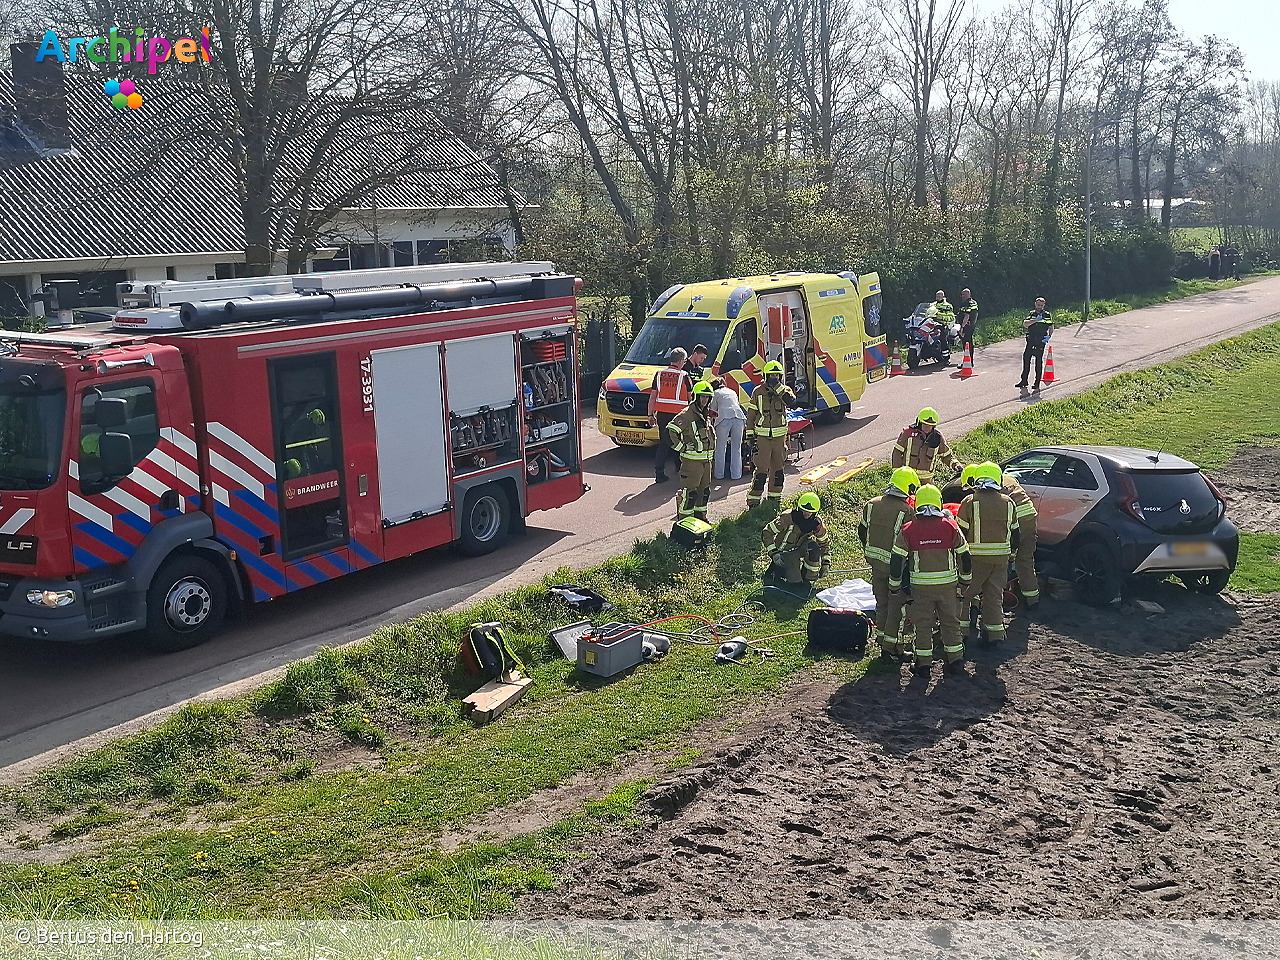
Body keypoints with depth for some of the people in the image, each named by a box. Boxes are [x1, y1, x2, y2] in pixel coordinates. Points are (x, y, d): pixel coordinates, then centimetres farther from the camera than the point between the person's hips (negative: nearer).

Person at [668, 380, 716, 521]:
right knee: (690, 491, -7)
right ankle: (685, 520, -1)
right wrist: (680, 447, -18)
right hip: (692, 460, -9)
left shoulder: (707, 415, 15)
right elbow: (671, 430, -21)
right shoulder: (687, 414, -13)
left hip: (706, 459, 9)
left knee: (704, 489, 15)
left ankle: (700, 516, 28)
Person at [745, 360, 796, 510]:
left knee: (778, 469, 11)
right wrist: (751, 437, -4)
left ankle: (775, 498, 25)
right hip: (762, 437, -3)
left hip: (780, 437, 3)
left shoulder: (784, 390, 4)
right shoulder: (758, 392, -1)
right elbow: (750, 415, 1)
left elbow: (791, 402, -20)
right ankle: (753, 501, -2)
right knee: (761, 470, -8)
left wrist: (777, 387, -20)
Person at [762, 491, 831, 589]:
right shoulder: (787, 518, -23)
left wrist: (825, 564, -2)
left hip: (798, 551, 4)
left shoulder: (817, 523, -10)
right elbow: (767, 533, -18)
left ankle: (809, 579, -13)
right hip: (782, 552, -4)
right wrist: (773, 553, -27)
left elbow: (825, 543, 5)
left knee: (814, 548, -27)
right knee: (795, 580, -20)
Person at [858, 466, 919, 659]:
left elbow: (862, 531, 8)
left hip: (876, 562, 5)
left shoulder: (872, 504, 0)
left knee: (882, 601, 19)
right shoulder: (907, 510, -18)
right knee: (897, 605, 7)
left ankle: (882, 639, 28)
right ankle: (891, 645, 12)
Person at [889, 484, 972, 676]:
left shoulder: (908, 530, -7)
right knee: (950, 621, 15)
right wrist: (966, 579, 18)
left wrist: (894, 584, 6)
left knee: (923, 624, 9)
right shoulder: (951, 527, -4)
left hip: (920, 586, -1)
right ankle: (955, 660, 20)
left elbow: (897, 560, -6)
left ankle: (924, 662, 11)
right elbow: (964, 556, 4)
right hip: (947, 585, 1)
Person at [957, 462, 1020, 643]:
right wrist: (1012, 551, 27)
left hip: (977, 556, -4)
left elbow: (961, 531, -6)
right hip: (1001, 557, 4)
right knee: (995, 594, 10)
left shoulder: (970, 501, -7)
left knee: (967, 592, 9)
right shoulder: (1008, 503, 6)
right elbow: (1014, 532, 14)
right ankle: (995, 632, 9)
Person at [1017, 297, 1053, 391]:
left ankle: (1037, 383, 5)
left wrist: (1049, 336, -7)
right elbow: (1025, 324, -7)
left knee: (1039, 361, 0)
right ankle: (1024, 381, 12)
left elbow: (1051, 328, 11)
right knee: (1026, 359, 2)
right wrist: (1035, 320, -20)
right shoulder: (1031, 314, 9)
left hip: (1041, 341, -2)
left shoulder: (1047, 315, 6)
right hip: (1031, 340, 2)